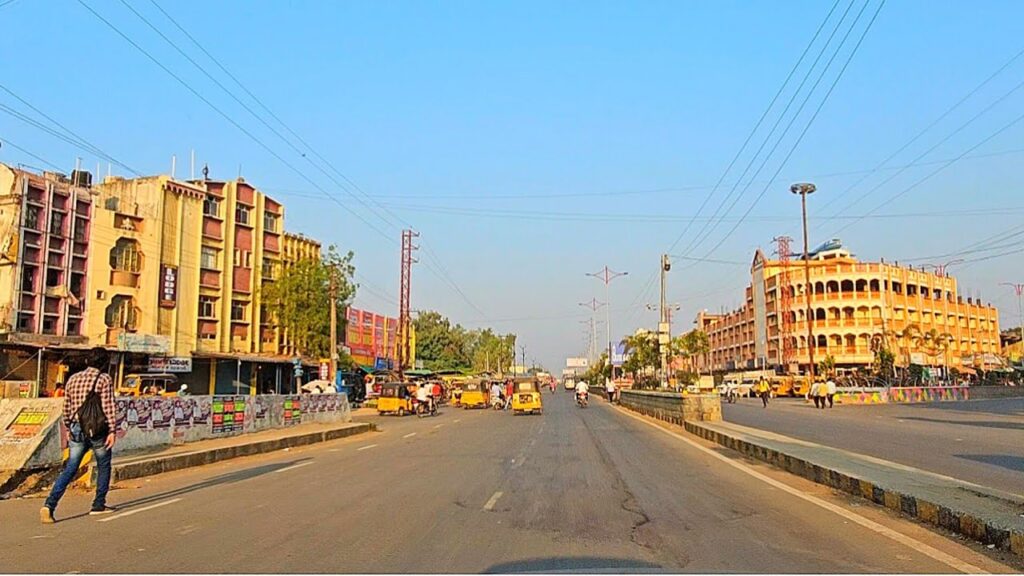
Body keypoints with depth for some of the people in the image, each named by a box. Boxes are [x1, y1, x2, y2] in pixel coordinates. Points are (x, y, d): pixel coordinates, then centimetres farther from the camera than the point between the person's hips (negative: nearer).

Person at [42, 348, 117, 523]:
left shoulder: (73, 378, 10)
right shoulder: (104, 379, -6)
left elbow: (67, 407, 15)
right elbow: (108, 407, -13)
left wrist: (68, 428, 25)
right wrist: (112, 430, -12)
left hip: (77, 429, 4)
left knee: (69, 469, 5)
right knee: (103, 466, 14)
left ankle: (50, 504, -10)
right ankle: (98, 505, 17)